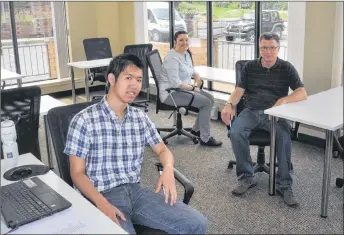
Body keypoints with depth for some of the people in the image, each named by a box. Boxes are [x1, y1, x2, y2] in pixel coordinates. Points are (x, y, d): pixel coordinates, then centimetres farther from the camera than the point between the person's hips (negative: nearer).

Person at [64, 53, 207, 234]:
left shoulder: (141, 118, 9)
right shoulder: (84, 120, -7)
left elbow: (162, 150, 18)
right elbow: (77, 173, -6)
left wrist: (168, 169, -6)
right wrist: (103, 204, -23)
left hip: (135, 190, 5)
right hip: (101, 197, -5)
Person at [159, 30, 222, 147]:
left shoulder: (186, 53, 9)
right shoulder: (172, 58, -19)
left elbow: (191, 71, 24)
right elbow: (175, 83, -25)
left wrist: (197, 77, 1)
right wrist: (193, 88, -15)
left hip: (183, 89, 10)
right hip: (171, 93, -10)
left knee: (210, 98, 1)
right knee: (206, 102, -17)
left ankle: (196, 129, 14)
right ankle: (205, 139, -9)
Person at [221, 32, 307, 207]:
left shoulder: (287, 68, 6)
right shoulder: (249, 67, 11)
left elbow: (302, 94, -3)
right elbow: (239, 90, 4)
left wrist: (284, 100, -24)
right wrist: (229, 104, -19)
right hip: (251, 111, 2)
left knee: (284, 136, -33)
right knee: (235, 132, -29)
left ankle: (284, 185, -20)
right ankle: (246, 177, -14)